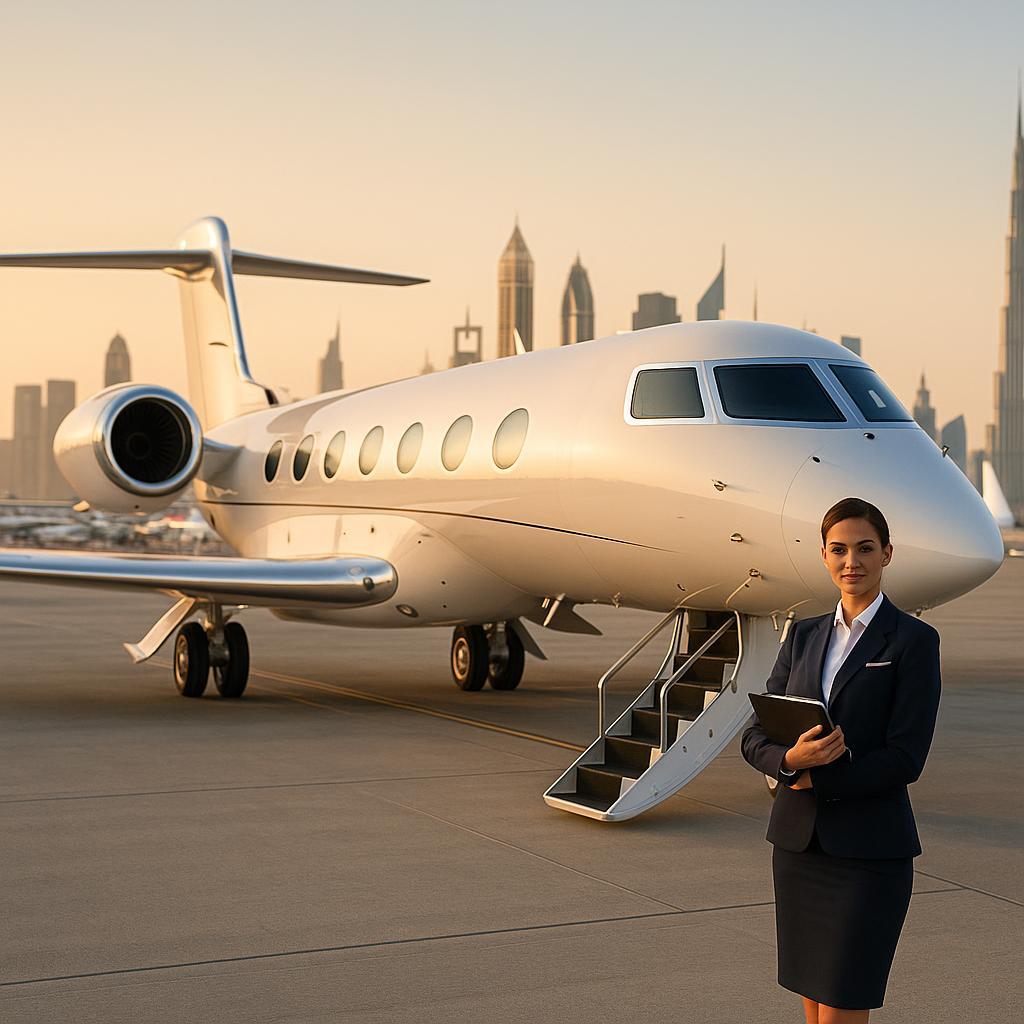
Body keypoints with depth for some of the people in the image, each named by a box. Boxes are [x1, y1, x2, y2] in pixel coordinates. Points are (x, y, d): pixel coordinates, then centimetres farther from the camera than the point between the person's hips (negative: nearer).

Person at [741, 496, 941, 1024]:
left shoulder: (913, 640, -5)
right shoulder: (804, 635, 10)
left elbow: (905, 758, -12)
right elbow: (755, 738, 4)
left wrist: (817, 779, -12)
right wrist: (791, 759, -17)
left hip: (869, 850, -5)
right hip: (798, 841, 5)